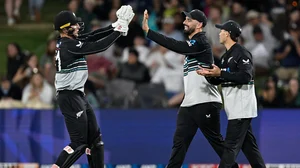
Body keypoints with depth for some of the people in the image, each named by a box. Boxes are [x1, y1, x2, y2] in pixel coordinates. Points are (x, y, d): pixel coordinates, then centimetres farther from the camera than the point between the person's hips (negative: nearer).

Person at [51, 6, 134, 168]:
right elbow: (98, 46, -20)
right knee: (79, 142, -10)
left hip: (78, 96, 10)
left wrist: (115, 25, -1)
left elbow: (92, 36, 8)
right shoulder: (69, 45, -19)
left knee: (94, 137, 14)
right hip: (69, 98, -10)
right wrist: (118, 31, -13)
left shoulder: (68, 42, 9)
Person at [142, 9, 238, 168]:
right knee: (179, 142, 3)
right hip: (189, 104, 9)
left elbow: (177, 46, -26)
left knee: (216, 141, -2)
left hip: (206, 103, -9)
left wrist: (148, 31, -28)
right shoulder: (191, 43, 18)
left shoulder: (201, 42, -13)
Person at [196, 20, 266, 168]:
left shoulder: (241, 53, -12)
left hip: (242, 105, -10)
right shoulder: (226, 56, 17)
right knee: (248, 145, 12)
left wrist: (220, 73, -23)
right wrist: (209, 75, -2)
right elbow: (218, 81, 19)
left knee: (231, 145, -12)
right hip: (234, 107, 10)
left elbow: (246, 77, -23)